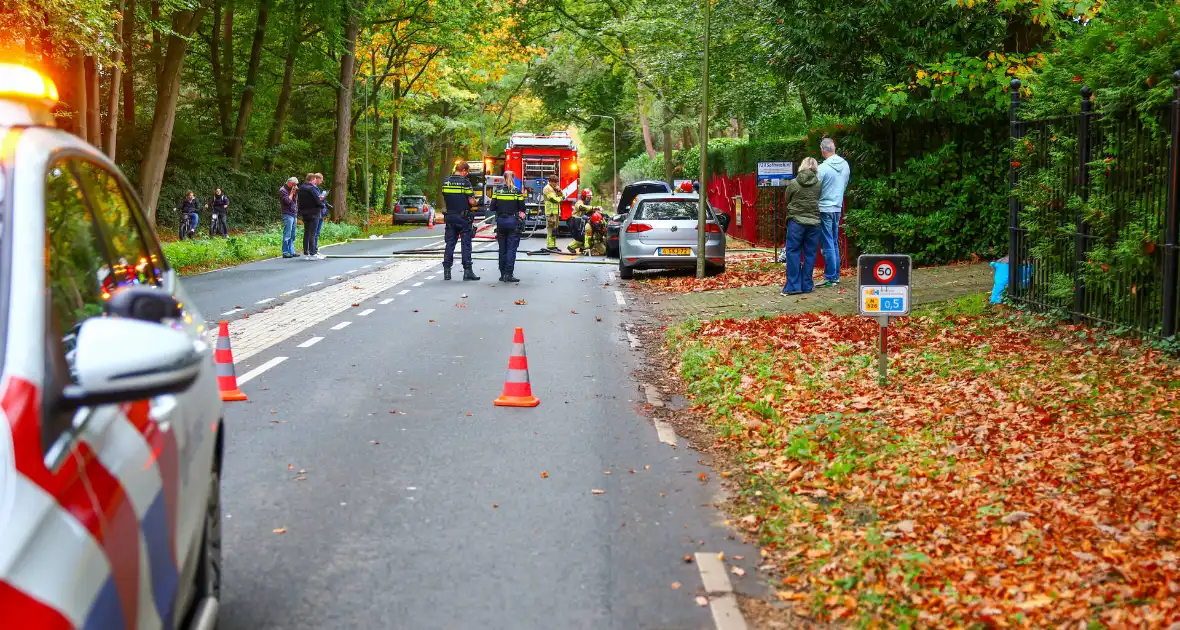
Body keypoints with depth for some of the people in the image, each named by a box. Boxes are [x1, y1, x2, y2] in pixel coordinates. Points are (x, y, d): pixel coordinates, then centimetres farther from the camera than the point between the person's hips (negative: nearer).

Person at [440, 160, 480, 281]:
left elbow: (445, 198, 11)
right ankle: (467, 271, 2)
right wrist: (476, 202, 7)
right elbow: (472, 201, -14)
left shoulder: (446, 181, 3)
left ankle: (446, 271, 7)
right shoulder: (465, 182, -13)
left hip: (450, 216, 5)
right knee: (466, 244, 2)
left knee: (449, 243, 9)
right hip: (463, 217, -5)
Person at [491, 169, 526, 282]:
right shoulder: (517, 192, -6)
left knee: (502, 249, 11)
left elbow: (493, 208, 1)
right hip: (513, 222, -3)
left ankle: (503, 274, 13)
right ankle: (509, 274, -8)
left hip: (500, 221, 3)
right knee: (511, 248, -1)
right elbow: (522, 208, -5)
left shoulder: (497, 191, 0)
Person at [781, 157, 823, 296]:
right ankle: (807, 285, 11)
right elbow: (819, 200, 5)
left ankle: (793, 286, 0)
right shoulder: (819, 184, -2)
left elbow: (787, 201, 5)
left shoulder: (793, 183, -6)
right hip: (814, 222, 2)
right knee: (810, 254, 8)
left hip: (796, 222, -2)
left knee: (793, 253, 3)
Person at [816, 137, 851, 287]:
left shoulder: (823, 168, -18)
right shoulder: (845, 165, 3)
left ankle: (830, 278, 0)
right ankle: (836, 276, 20)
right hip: (838, 207, 7)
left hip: (825, 209, -7)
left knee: (828, 245, -3)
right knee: (835, 243, 15)